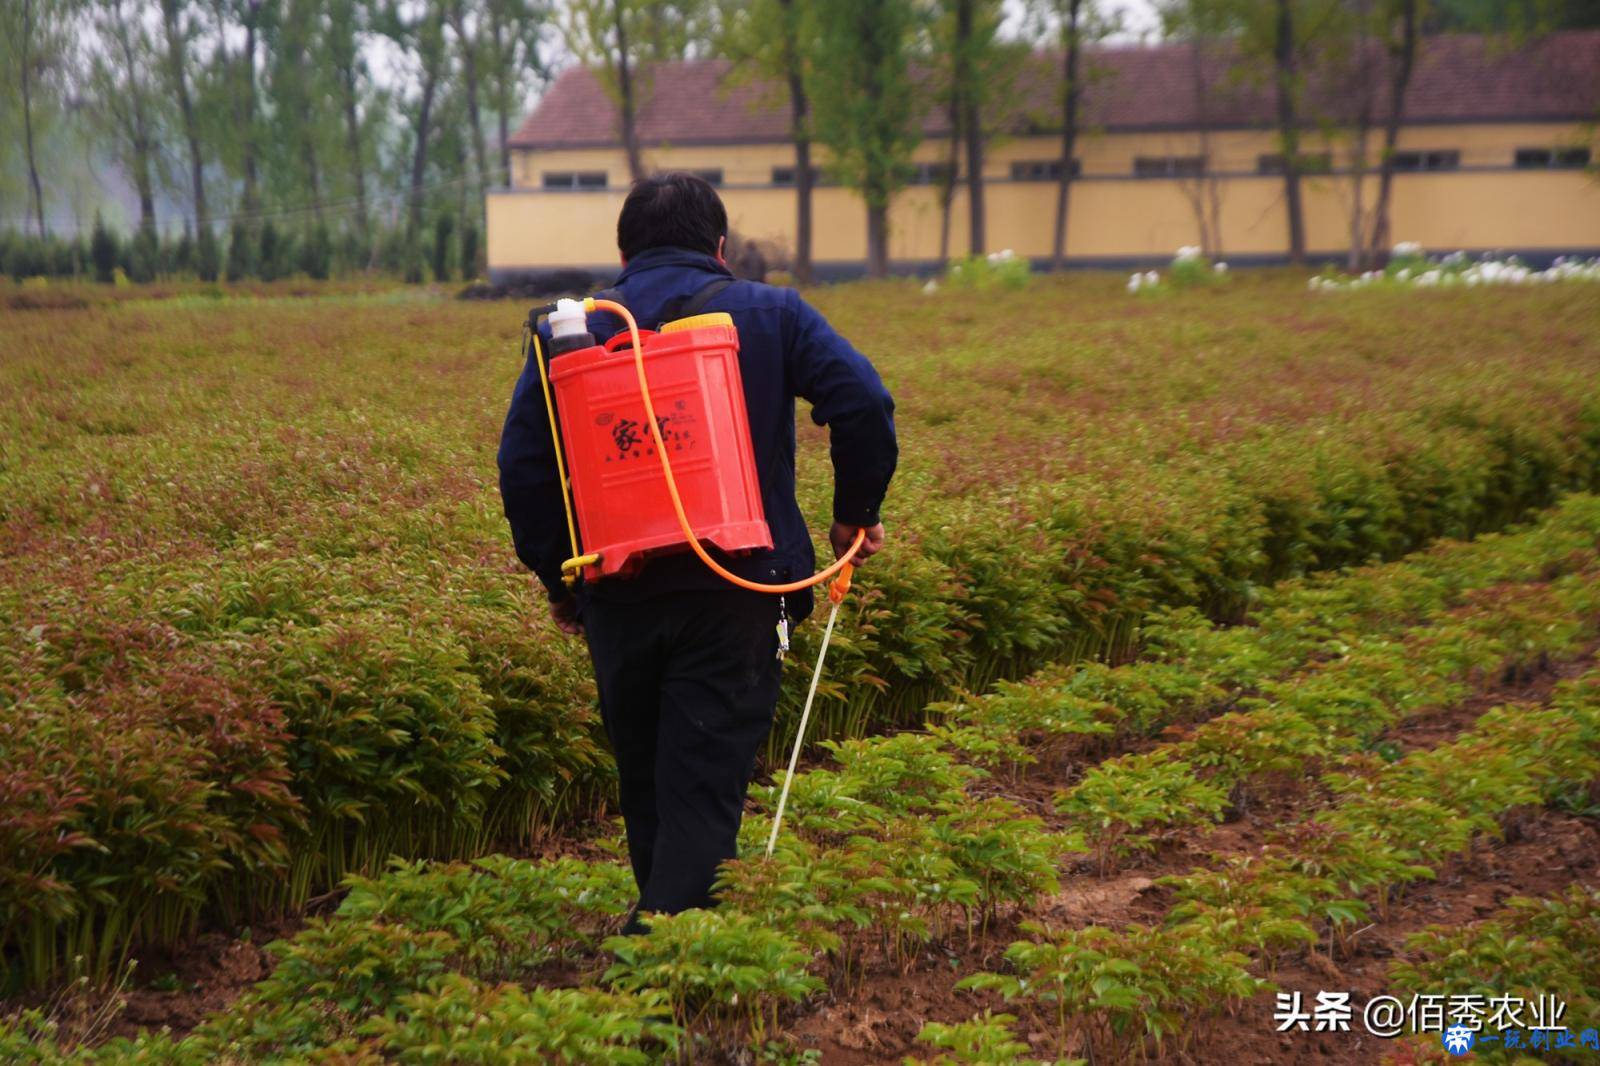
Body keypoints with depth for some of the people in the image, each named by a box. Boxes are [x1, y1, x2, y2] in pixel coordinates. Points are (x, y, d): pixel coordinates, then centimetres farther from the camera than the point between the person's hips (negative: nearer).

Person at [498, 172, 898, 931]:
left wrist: (557, 578, 15)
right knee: (704, 785, -4)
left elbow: (522, 464, 6)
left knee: (644, 783, 18)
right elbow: (864, 404, -6)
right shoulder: (769, 314, 4)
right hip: (734, 588, -3)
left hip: (617, 599, 3)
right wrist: (856, 513, 7)